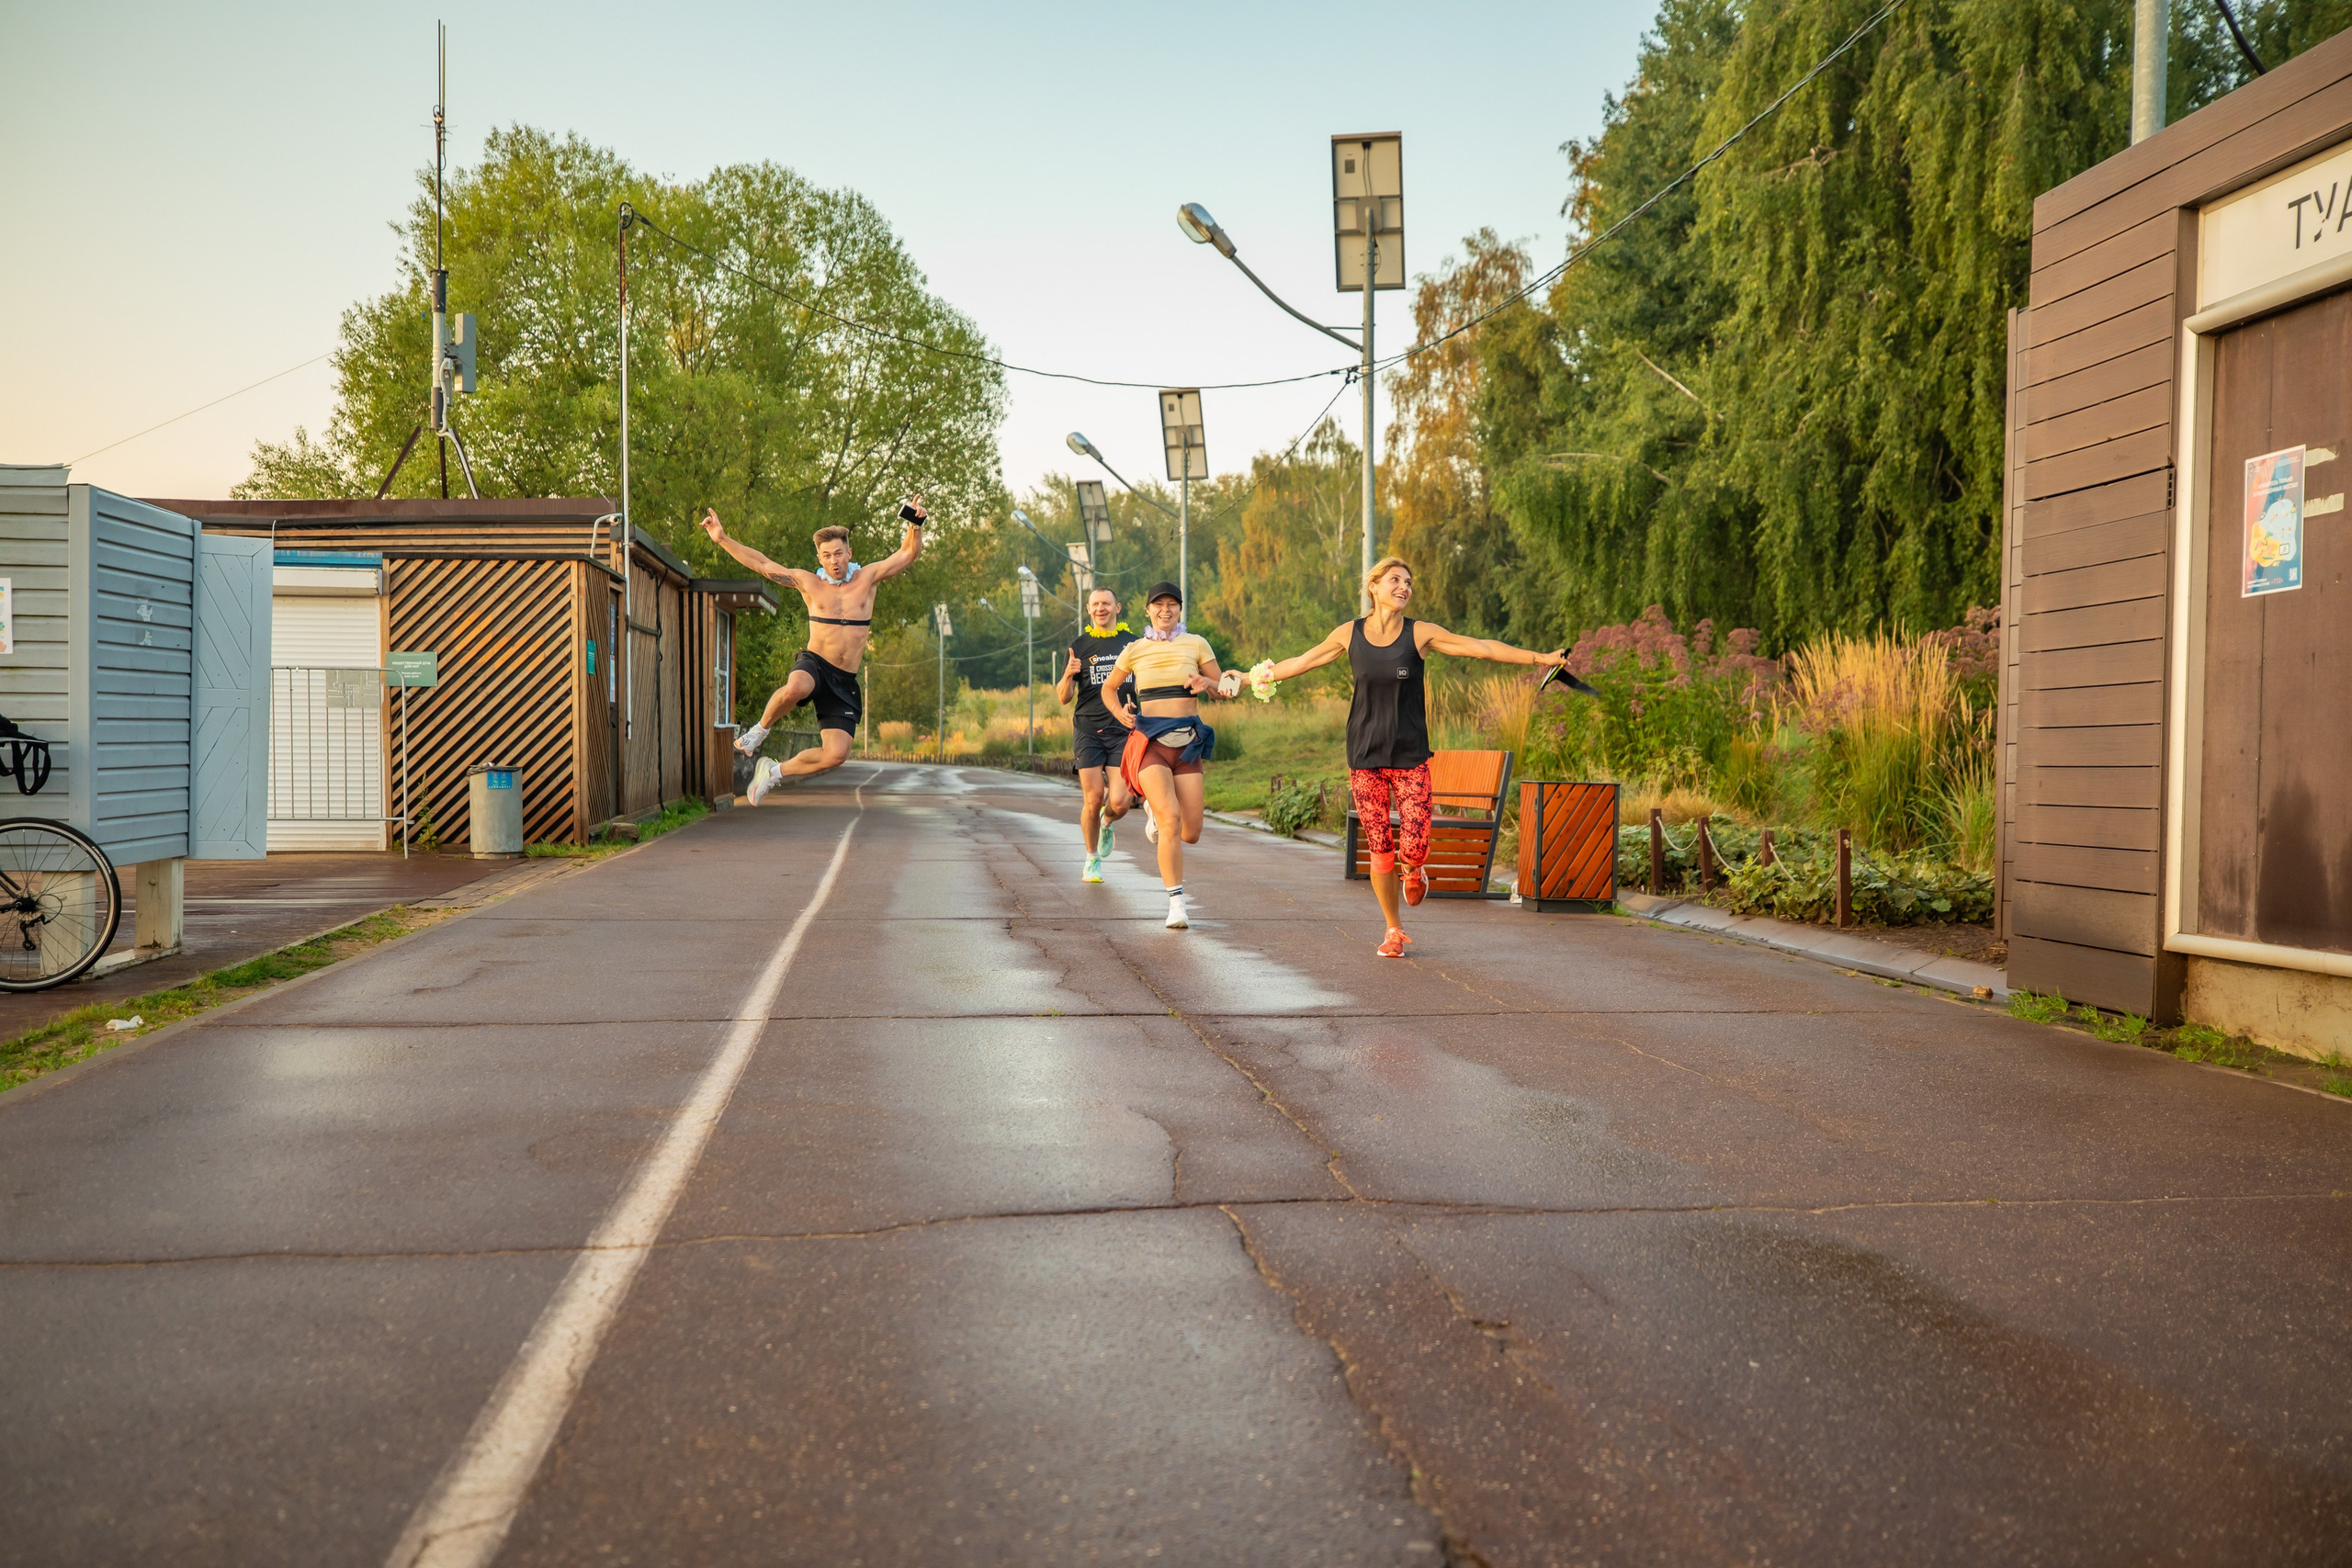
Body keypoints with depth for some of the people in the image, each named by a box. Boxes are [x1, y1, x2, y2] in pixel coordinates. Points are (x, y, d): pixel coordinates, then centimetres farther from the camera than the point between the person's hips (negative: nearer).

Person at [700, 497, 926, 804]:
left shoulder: (868, 578, 7)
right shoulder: (808, 582, 6)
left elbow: (908, 554, 1)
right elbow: (762, 564, 9)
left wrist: (915, 526, -19)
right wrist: (722, 539, 5)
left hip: (845, 681, 2)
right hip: (814, 664, -2)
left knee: (836, 754, -9)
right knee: (794, 689, -41)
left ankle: (775, 771, 17)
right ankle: (760, 729, -9)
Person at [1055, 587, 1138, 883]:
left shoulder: (1133, 644, 8)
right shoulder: (1079, 647, 8)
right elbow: (1063, 698, 7)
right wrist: (1068, 675, -14)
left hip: (1123, 729, 0)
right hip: (1088, 730, 0)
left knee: (1119, 802, -11)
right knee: (1093, 799, -5)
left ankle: (1107, 824, 26)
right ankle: (1092, 859, 17)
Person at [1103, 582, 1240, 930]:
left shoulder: (1196, 644, 7)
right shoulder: (1134, 650, 8)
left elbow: (1224, 689, 10)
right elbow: (1108, 689, 21)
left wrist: (1207, 685, -13)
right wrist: (1120, 713, 1)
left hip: (1187, 742, 2)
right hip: (1149, 740, -2)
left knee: (1190, 834, 1)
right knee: (1171, 821, -20)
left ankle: (1156, 811, 36)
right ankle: (1177, 904, -12)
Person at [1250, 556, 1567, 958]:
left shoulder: (1420, 633, -1)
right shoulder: (1350, 634, 3)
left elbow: (1481, 648, -2)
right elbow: (1304, 661, 17)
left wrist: (1540, 658, -5)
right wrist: (1261, 676, 24)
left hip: (1410, 757, -1)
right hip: (1365, 758, 1)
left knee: (1414, 848, -10)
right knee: (1380, 850, -1)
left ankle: (1413, 872, 29)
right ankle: (1394, 930, 19)